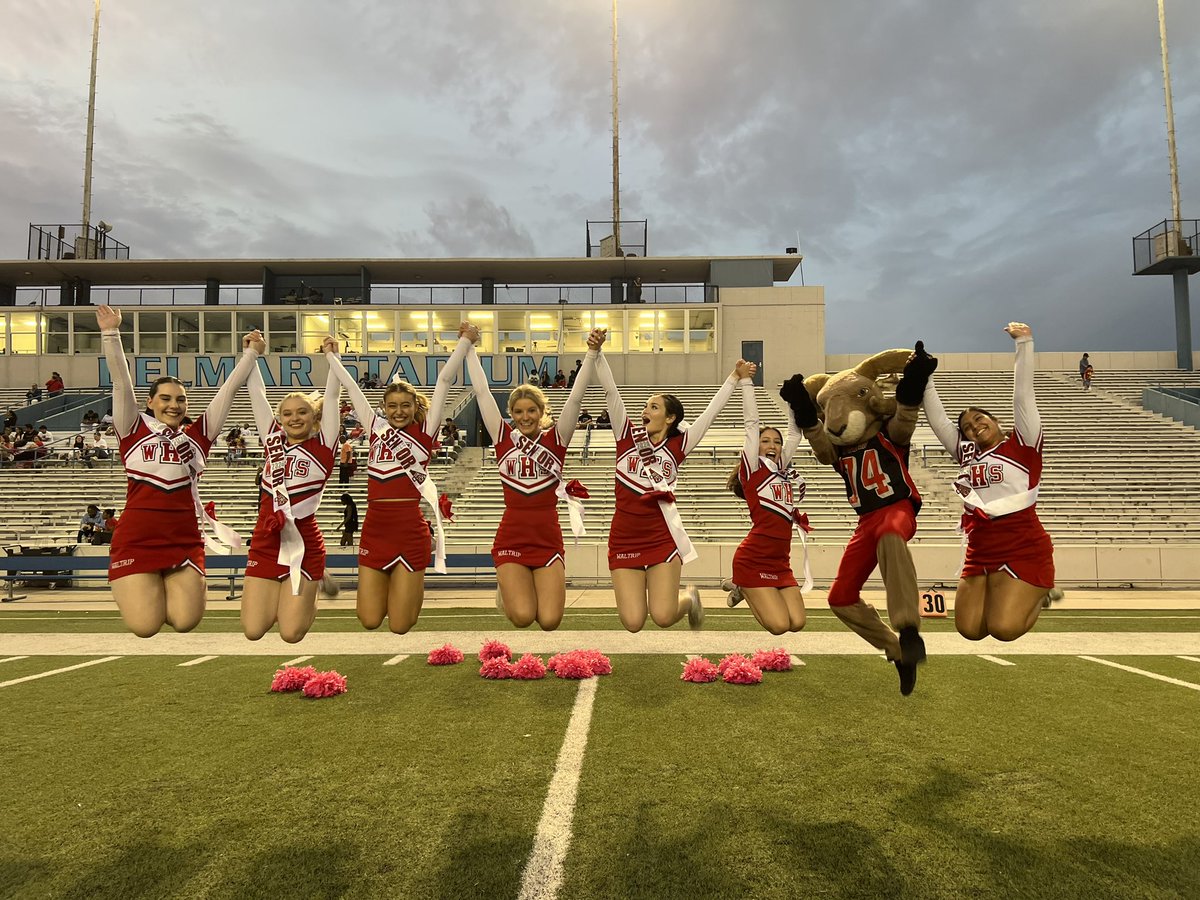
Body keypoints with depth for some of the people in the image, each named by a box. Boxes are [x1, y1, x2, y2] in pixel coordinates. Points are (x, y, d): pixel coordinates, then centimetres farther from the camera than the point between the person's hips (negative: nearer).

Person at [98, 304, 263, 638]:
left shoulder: (197, 436, 10)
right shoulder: (134, 431, 7)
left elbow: (229, 389, 8)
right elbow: (121, 382, 0)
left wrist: (251, 352, 8)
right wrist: (110, 333, -5)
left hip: (185, 541, 2)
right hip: (137, 540, -1)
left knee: (185, 621, -6)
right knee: (145, 626, -7)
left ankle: (181, 585, 29)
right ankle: (130, 590, 28)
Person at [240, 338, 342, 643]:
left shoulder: (322, 445, 1)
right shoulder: (272, 440, 10)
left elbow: (331, 396, -2)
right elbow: (257, 393, 13)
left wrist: (332, 356, -5)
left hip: (304, 543, -3)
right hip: (265, 541, 3)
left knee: (291, 633, -3)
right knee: (253, 631, 2)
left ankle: (309, 597, 30)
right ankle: (278, 597, 33)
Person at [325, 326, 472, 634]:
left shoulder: (424, 431, 2)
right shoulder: (377, 428, 11)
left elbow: (444, 380, -1)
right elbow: (351, 386, 20)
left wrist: (465, 341, -2)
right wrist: (330, 355, 29)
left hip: (410, 530, -3)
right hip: (374, 529, 3)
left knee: (400, 626, 1)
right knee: (369, 620, 5)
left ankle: (416, 587, 33)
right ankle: (388, 586, 37)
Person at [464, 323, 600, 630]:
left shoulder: (556, 439, 4)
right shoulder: (504, 439, 4)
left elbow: (575, 397, -6)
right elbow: (482, 392, 3)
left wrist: (592, 353, -15)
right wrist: (470, 346, 3)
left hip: (548, 538, 0)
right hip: (511, 538, 0)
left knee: (549, 621, -7)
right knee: (522, 616, -14)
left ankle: (547, 586, 27)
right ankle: (508, 587, 21)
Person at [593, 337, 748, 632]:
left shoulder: (677, 446, 2)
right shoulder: (627, 437, 3)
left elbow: (710, 412, 3)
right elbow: (610, 391, -3)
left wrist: (735, 378, 2)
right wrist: (596, 353, -11)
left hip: (662, 538, -1)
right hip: (624, 540, 1)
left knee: (663, 617, -7)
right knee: (632, 623, -5)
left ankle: (689, 599, 27)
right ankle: (638, 592, 30)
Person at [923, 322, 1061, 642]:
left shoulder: (1022, 444, 2)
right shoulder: (966, 453, 14)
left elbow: (1023, 395, -6)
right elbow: (938, 419, 17)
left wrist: (1024, 343, -10)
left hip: (1023, 549, -6)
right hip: (980, 553, 6)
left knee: (1004, 628, -13)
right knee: (969, 630, 4)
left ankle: (1041, 592, 18)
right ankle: (1025, 593, 30)